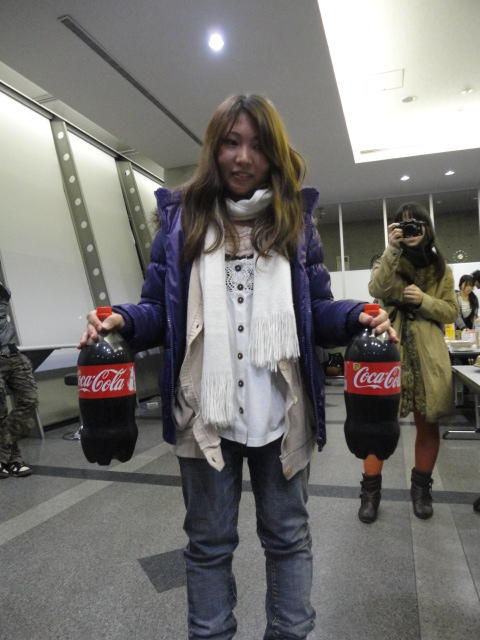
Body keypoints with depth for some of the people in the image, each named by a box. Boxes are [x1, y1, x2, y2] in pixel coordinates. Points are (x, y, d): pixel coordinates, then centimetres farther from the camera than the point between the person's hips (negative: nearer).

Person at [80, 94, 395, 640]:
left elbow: (317, 310, 5)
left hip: (282, 412, 1)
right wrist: (123, 321, -19)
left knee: (288, 537, 19)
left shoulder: (295, 222, 6)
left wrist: (356, 317, -15)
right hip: (204, 412, 0)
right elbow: (160, 310, 2)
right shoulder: (181, 218, 4)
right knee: (209, 543, 18)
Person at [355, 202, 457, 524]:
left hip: (428, 354, 2)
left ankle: (421, 487, 27)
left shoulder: (441, 269, 12)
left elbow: (451, 312, 8)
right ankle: (371, 489, 11)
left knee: (428, 423, 8)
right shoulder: (388, 262, 10)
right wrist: (393, 248, -18)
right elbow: (377, 289, -13)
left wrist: (424, 300, -10)